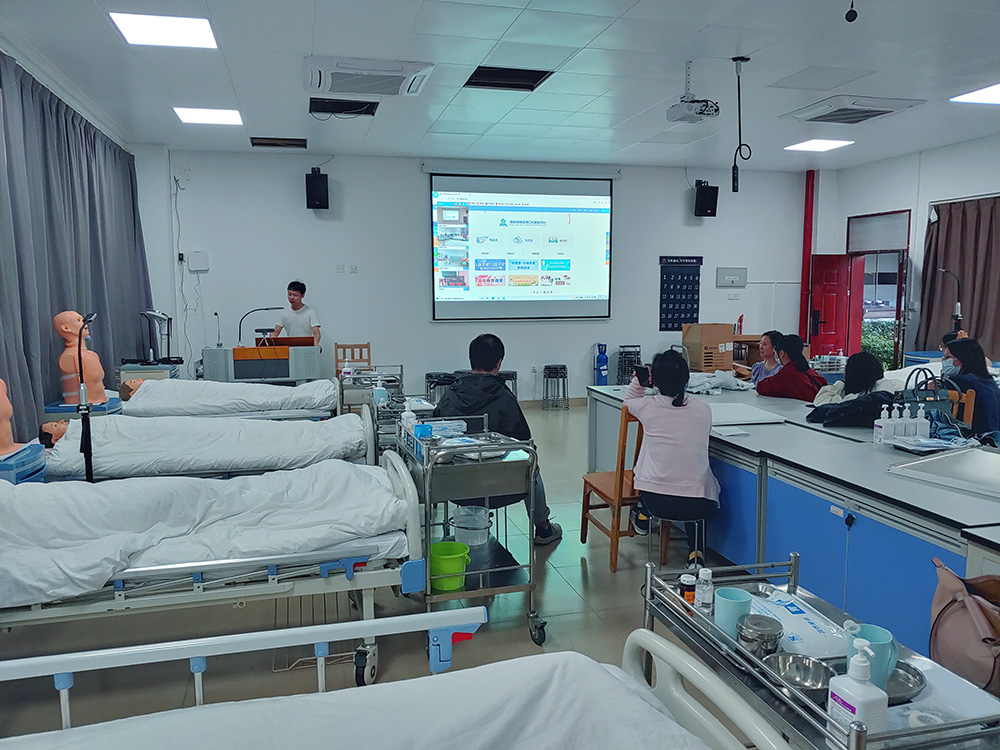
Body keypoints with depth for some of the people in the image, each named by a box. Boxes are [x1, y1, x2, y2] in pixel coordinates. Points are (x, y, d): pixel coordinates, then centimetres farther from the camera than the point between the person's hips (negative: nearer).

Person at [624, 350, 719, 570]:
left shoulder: (648, 406, -4)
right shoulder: (704, 409, -1)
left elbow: (629, 402, 20)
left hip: (657, 501, -1)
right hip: (699, 505, 1)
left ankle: (642, 516, 44)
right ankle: (696, 553, 25)